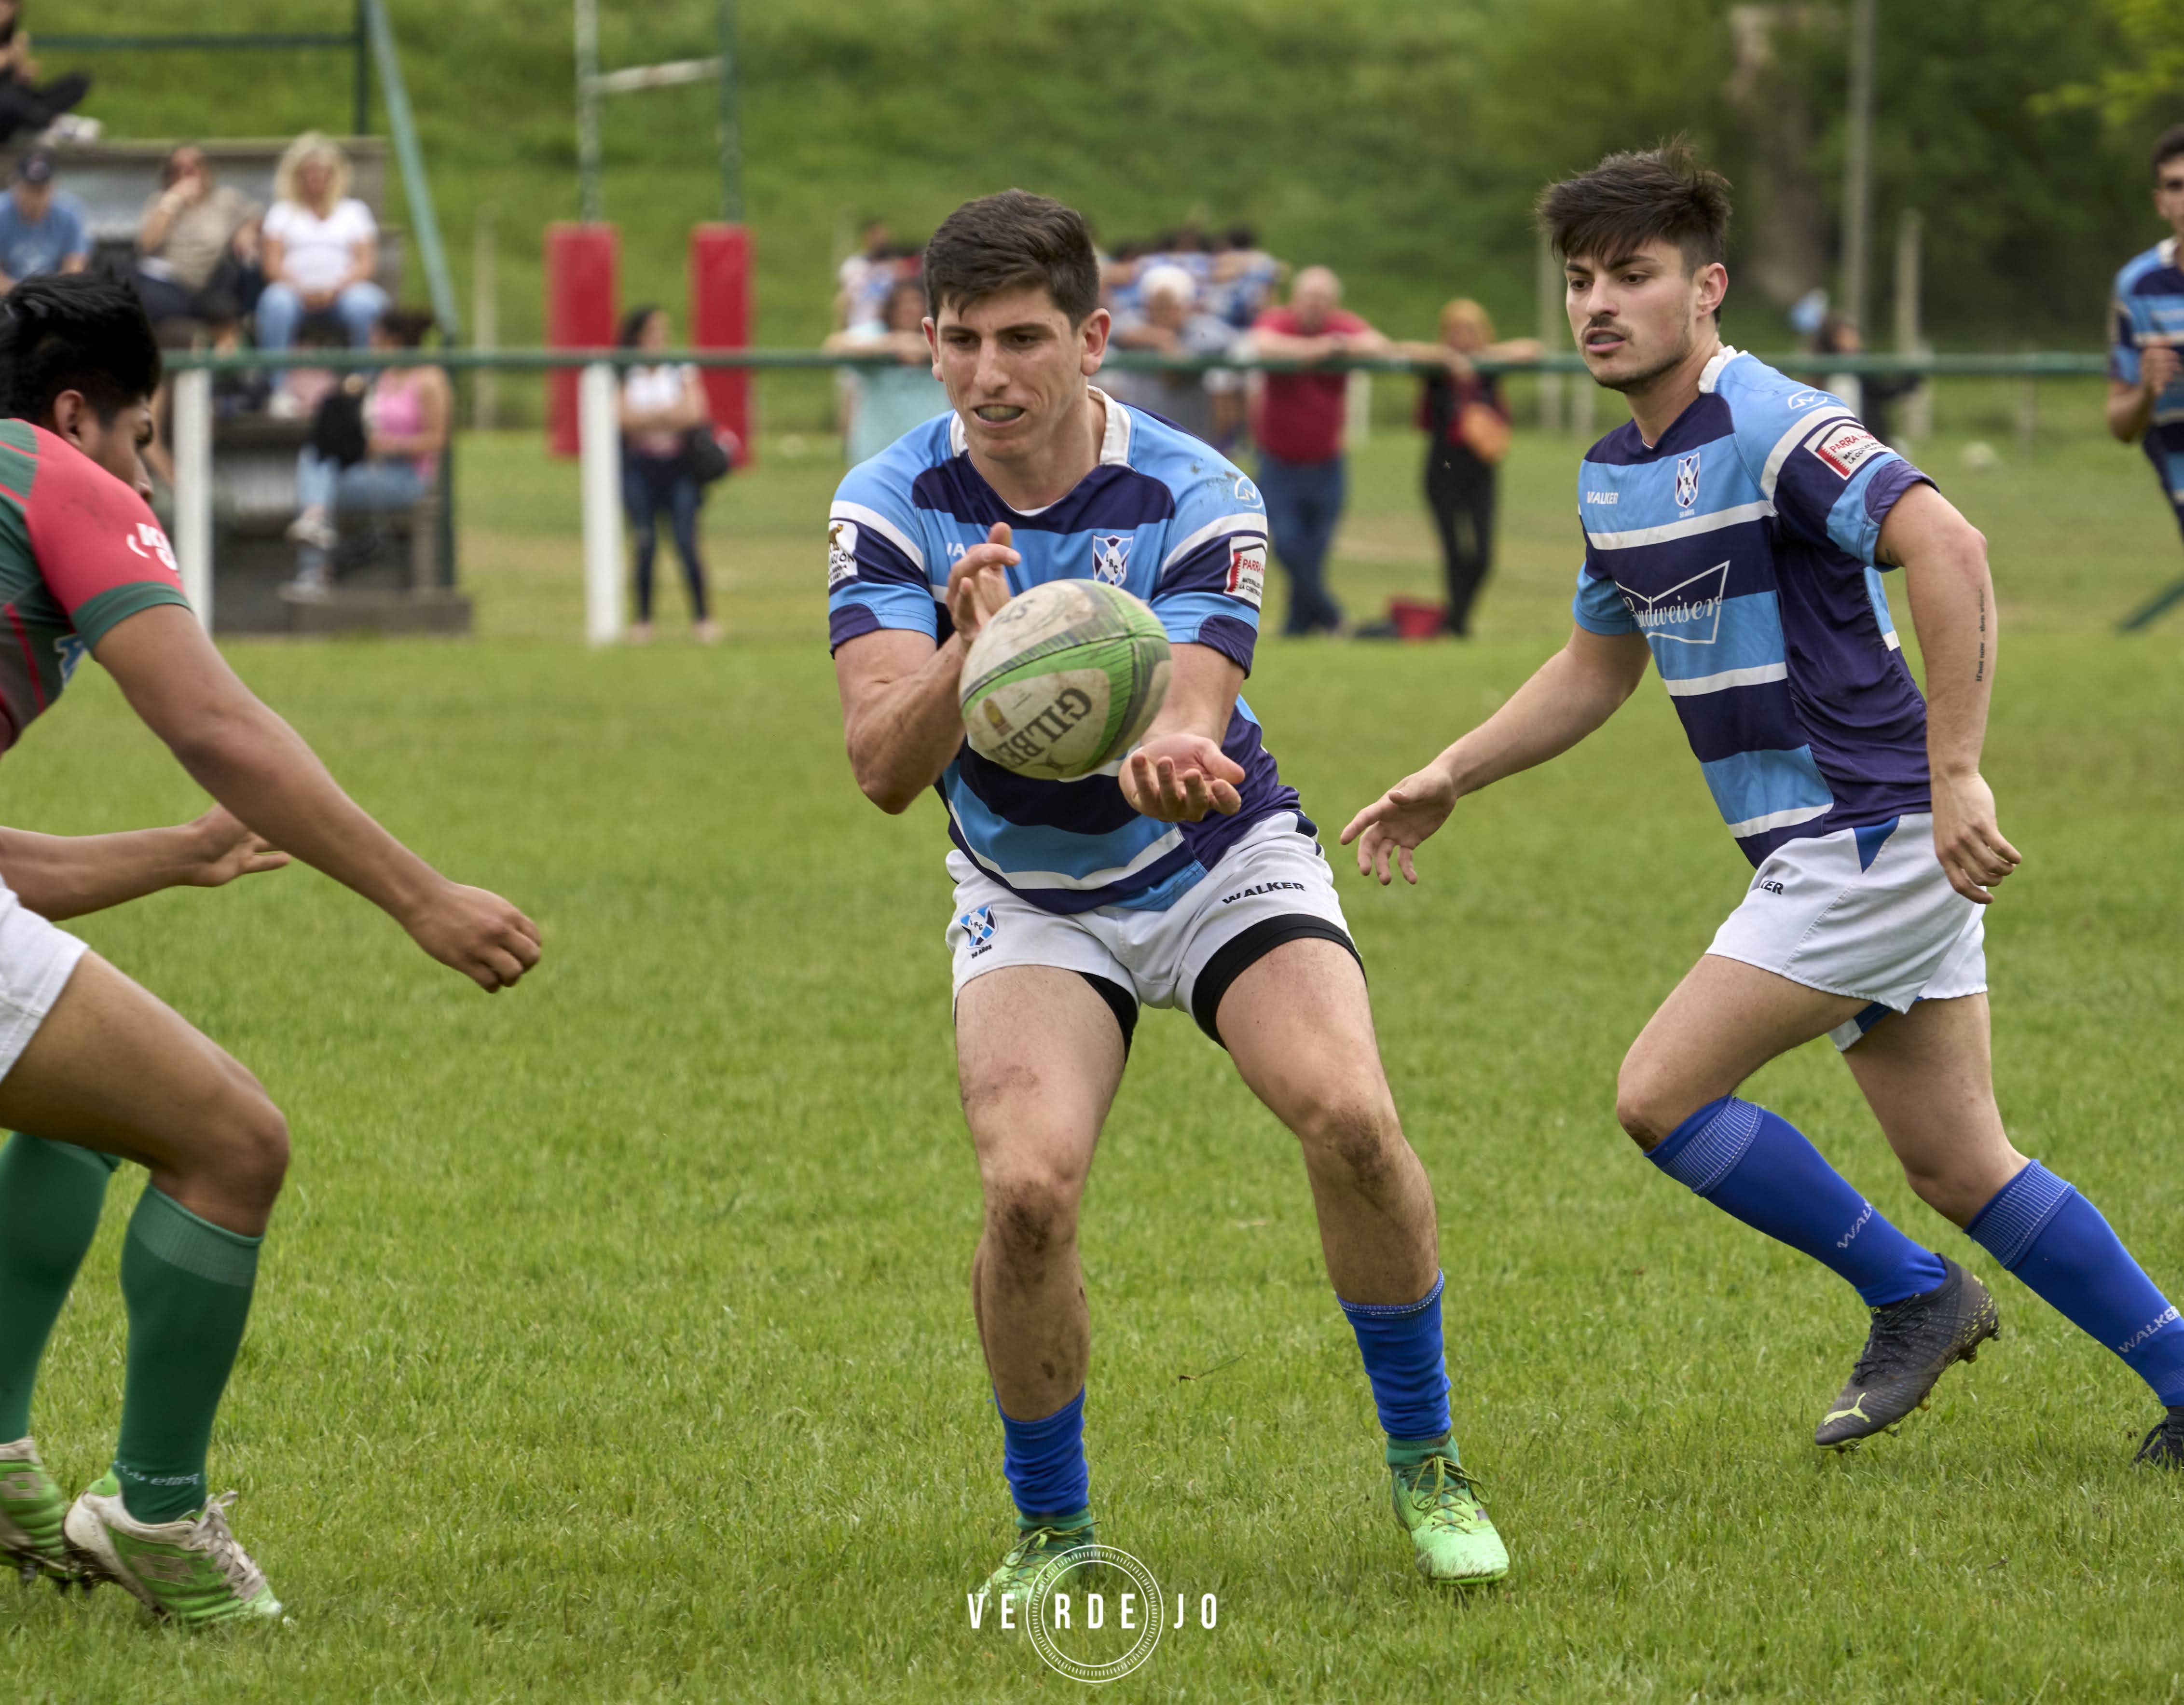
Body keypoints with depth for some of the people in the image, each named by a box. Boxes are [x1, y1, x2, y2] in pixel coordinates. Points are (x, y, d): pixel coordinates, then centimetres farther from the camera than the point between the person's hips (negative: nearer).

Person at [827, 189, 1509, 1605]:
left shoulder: (1193, 496, -21)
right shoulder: (890, 509, -17)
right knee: (1029, 1189, -24)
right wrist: (969, 654, -48)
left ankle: (1425, 1463, -1)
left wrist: (1175, 757, -58)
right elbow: (884, 769, -26)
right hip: (1030, 898, 1)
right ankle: (1054, 1529, 0)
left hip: (1219, 861, -1)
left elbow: (1188, 720, -32)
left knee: (1351, 1117, -25)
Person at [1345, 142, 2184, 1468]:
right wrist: (1448, 782, 21)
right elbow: (1598, 666, 28)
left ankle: (1913, 1298, 6)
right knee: (1959, 1167, 10)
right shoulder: (1614, 475, 12)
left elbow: (1948, 548, -32)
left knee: (1663, 1096, -9)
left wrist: (1954, 773, -36)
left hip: (1876, 837, -9)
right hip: (1834, 856, 9)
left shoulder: (1773, 429, -17)